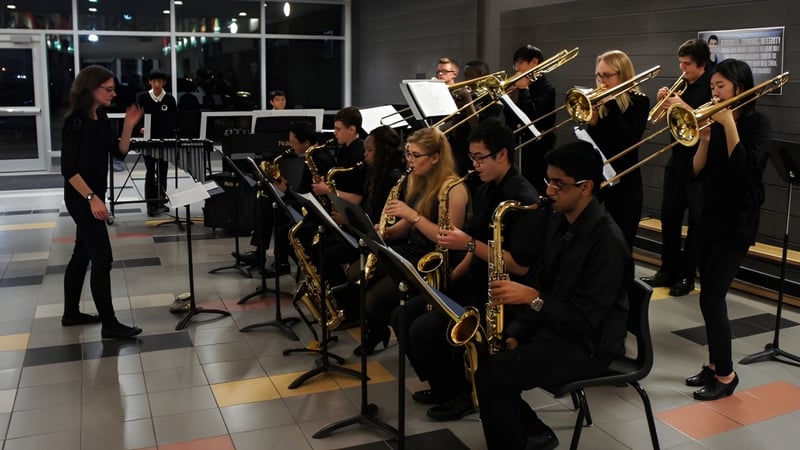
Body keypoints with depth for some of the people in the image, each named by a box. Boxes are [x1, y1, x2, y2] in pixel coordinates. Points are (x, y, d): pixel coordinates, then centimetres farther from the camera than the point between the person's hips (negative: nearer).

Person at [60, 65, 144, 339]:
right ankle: (109, 324, -3)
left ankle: (71, 313, 28)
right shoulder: (75, 122, -17)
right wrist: (92, 198, -25)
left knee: (83, 254, 16)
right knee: (102, 257, -9)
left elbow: (119, 152, 9)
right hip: (81, 198, -9)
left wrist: (129, 126, -4)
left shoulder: (102, 119, 7)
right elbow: (68, 169, -20)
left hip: (92, 195, 9)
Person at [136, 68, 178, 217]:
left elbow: (174, 121, 5)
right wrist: (141, 127, -20)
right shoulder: (142, 98, 0)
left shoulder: (170, 100, 3)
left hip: (165, 140, 2)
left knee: (162, 172, 10)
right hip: (148, 140, -2)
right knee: (150, 172, -2)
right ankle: (151, 205, 0)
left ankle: (161, 202, 20)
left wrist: (173, 138, -3)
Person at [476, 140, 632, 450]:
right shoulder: (561, 223, 6)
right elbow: (539, 281, 10)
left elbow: (585, 320, -24)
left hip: (586, 346, -9)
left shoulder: (607, 244, -22)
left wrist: (531, 298, -29)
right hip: (549, 328, 9)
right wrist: (516, 333, 0)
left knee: (491, 374, -24)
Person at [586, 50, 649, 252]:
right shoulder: (598, 102, 5)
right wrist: (592, 123, -16)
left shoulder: (639, 102, -4)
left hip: (624, 182, -4)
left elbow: (630, 140, -20)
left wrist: (611, 104, -19)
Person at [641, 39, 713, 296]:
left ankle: (687, 276, 8)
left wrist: (683, 106, -24)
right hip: (677, 158, 7)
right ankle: (668, 270, 18)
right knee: (669, 215, 9)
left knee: (696, 219, 1)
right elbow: (668, 119, 13)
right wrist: (665, 103, -5)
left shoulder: (712, 88, -10)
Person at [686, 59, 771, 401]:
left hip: (737, 221, -6)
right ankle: (715, 365, 23)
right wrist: (704, 138, -11)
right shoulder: (714, 122, 8)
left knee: (711, 297, -9)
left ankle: (726, 375, 5)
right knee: (712, 297, 11)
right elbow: (696, 173, 3)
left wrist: (729, 123, -20)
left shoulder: (758, 124, -7)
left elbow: (744, 167, -23)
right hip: (709, 217, 6)